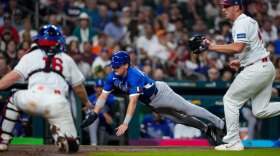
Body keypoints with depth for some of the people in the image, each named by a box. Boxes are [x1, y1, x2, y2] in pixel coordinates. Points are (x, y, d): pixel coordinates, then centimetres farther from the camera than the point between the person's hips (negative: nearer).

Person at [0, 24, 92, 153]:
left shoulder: (30, 56, 21)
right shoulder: (67, 59, 26)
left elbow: (13, 76, 8)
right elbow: (79, 88, 32)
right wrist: (86, 102, 49)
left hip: (33, 98, 0)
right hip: (58, 103, 0)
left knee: (13, 99, 33)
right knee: (72, 146, 8)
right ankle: (59, 132, -26)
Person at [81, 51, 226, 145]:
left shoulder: (135, 76, -37)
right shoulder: (112, 77, -15)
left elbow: (133, 102, -42)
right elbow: (103, 96, -11)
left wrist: (125, 123, -47)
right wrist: (93, 115, -23)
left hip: (160, 92, -7)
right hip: (151, 104, 7)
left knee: (188, 109, -4)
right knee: (180, 119, 13)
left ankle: (220, 124, 4)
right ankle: (206, 128, 28)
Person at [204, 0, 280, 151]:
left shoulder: (241, 23, -12)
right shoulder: (250, 21, 20)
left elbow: (238, 47, -29)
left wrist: (212, 47, -25)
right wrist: (241, 62, 17)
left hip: (256, 69, -10)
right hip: (267, 67, 10)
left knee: (230, 100, 0)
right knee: (260, 111, 9)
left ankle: (234, 142, -2)